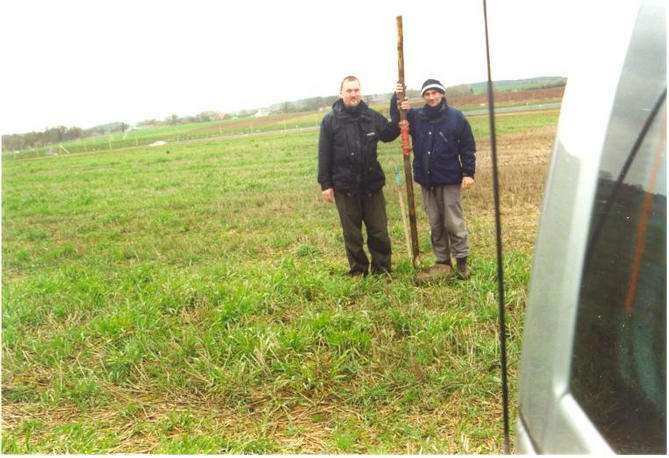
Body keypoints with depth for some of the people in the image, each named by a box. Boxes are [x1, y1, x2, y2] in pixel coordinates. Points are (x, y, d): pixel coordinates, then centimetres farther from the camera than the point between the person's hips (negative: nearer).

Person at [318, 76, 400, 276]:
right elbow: (324, 155, -3)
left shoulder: (372, 116, 2)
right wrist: (325, 184, -5)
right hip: (345, 187, -2)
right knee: (352, 235, 9)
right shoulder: (330, 120, -5)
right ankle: (358, 272, 24)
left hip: (372, 185, 2)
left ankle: (382, 271, 24)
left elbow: (388, 134, 18)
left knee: (379, 232, 9)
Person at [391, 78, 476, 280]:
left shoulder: (456, 117, -3)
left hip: (450, 180, -4)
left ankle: (462, 261, 12)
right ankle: (442, 262, 21)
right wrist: (396, 99, -12)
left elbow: (468, 148, -2)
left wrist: (468, 173, -9)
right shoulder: (416, 116, 5)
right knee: (435, 224, 11)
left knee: (454, 222, 0)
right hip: (426, 180, 4)